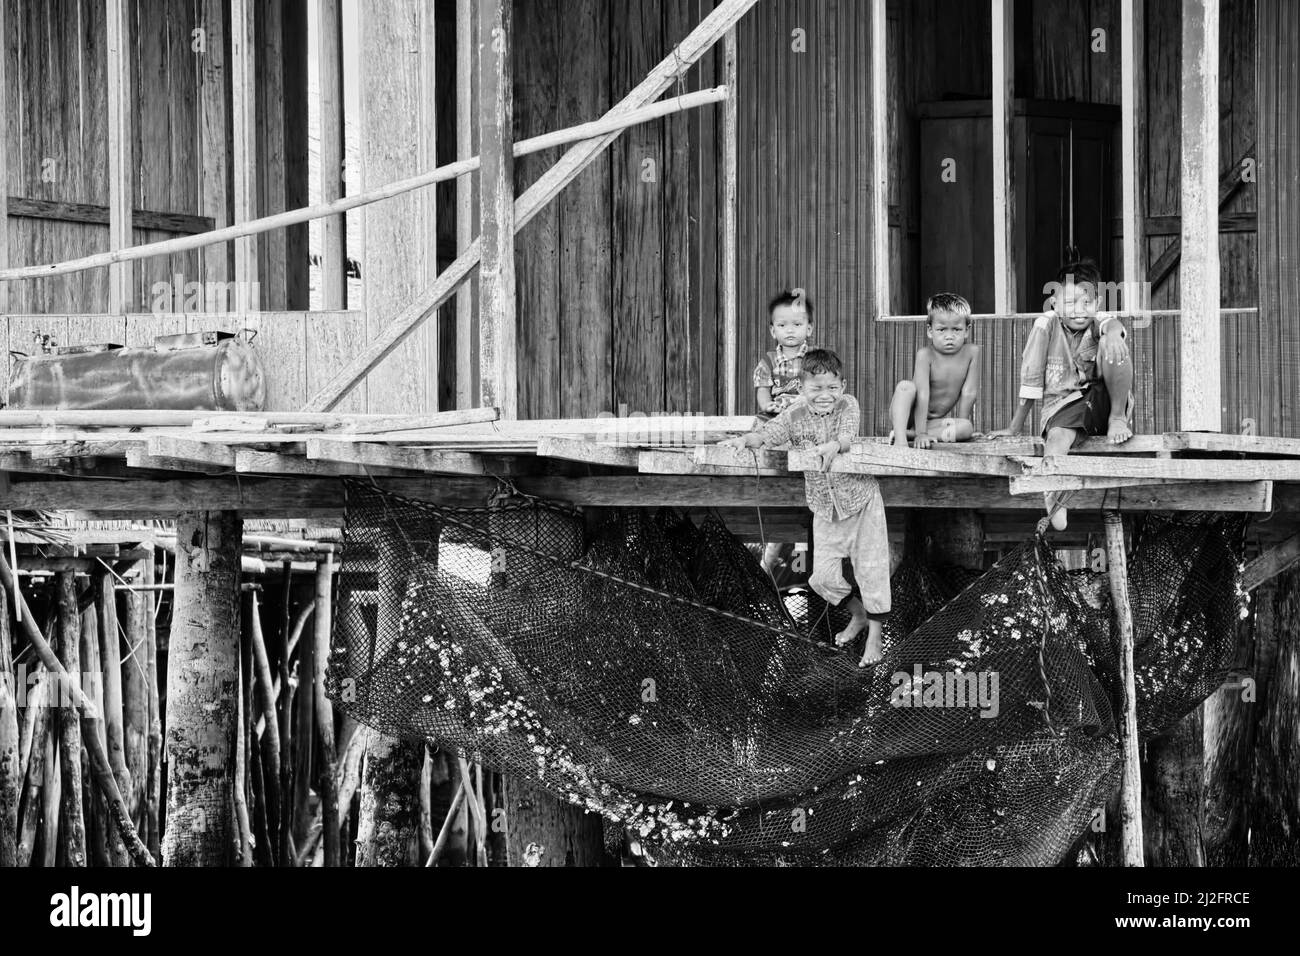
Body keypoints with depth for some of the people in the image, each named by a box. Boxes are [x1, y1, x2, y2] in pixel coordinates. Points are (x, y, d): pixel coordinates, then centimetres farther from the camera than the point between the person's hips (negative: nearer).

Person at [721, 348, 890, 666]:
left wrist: (834, 445, -47)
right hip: (825, 508, 3)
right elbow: (768, 434, -8)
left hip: (861, 499, -3)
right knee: (822, 575, 1)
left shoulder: (848, 405, -9)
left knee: (870, 567, -3)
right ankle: (858, 614, 28)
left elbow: (848, 435, -26)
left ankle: (875, 634, 8)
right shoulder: (795, 416, -2)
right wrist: (744, 440, -29)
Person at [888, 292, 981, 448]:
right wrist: (921, 433, -33)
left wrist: (959, 426, -13)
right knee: (905, 385, -31)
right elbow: (923, 394, -27)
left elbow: (969, 392, -9)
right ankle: (900, 437, -42)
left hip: (937, 420, 3)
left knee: (967, 428, -26)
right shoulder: (925, 354, -19)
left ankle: (910, 434, -27)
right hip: (909, 416, -3)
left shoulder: (971, 352, -12)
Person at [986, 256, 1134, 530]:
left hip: (1104, 401, 1)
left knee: (1112, 343, -23)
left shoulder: (1099, 327, -2)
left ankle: (1118, 420, -15)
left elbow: (1113, 324, -25)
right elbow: (1031, 380, -6)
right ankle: (1053, 504, -51)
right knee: (1057, 437, -39)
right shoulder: (1046, 325, -5)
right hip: (1063, 406, -1)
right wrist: (1015, 428, -7)